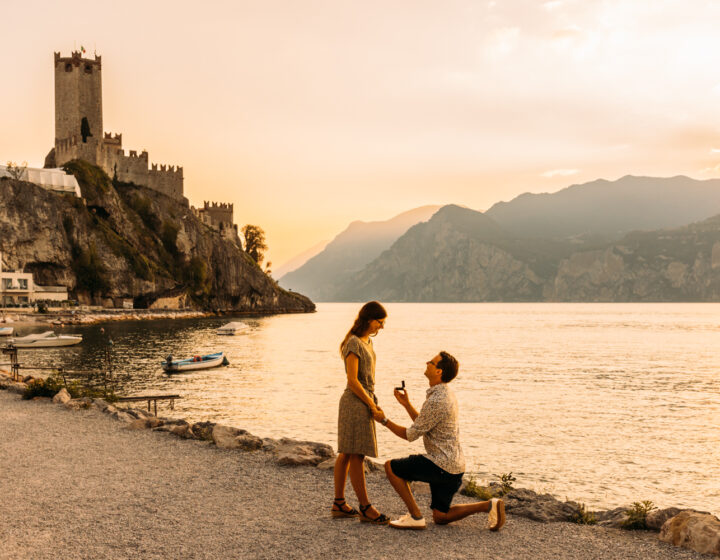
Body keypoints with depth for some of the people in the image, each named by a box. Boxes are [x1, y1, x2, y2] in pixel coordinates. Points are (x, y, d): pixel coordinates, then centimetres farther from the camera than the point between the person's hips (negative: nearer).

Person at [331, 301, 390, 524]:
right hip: (355, 403, -10)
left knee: (347, 454, 12)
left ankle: (339, 504, 18)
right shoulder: (354, 343, -15)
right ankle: (365, 508, 1)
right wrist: (372, 405, -13)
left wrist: (373, 403, 11)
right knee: (357, 456, -3)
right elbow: (353, 380, -18)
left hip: (363, 401, 10)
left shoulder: (367, 342, 14)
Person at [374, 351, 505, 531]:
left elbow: (411, 435, -14)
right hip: (453, 466, 10)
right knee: (440, 518, 18)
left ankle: (415, 516, -1)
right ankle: (489, 506, 5)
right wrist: (407, 404, 17)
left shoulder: (436, 401, -22)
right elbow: (424, 426, 21)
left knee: (391, 467, 0)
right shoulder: (447, 394, 10)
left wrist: (384, 420, -4)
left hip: (441, 465, -10)